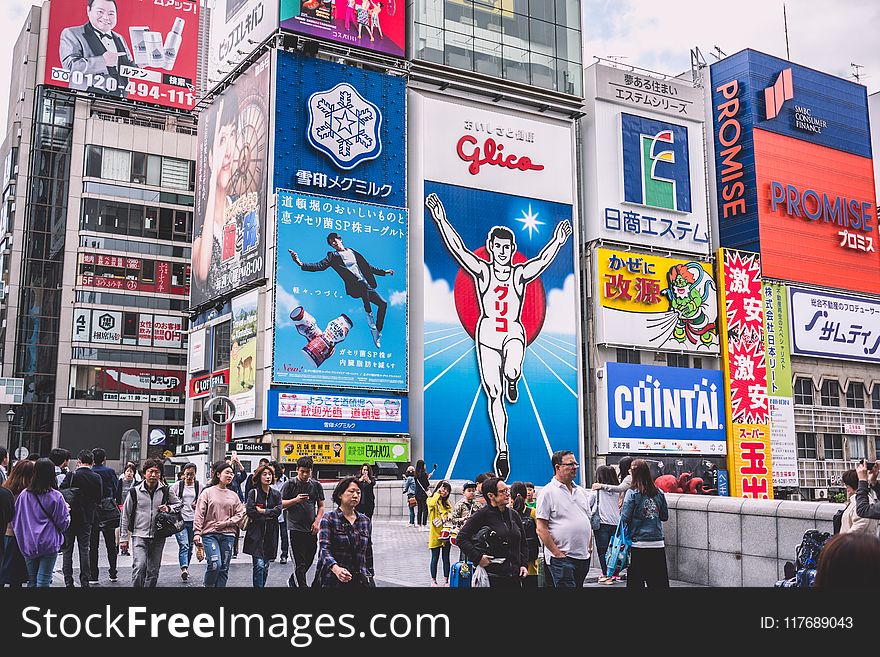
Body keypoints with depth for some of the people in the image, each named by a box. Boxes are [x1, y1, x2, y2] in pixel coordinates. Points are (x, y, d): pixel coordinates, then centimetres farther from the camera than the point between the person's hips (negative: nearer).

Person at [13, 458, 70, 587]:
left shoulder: (24, 495, -3)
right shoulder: (56, 496, -11)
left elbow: (15, 520, 3)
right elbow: (63, 523, -6)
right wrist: (67, 511, 12)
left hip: (28, 545, 3)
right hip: (49, 544, -3)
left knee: (32, 581, 14)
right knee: (43, 581, -1)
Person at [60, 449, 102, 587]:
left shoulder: (71, 475, -12)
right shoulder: (97, 478, -2)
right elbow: (99, 498, 4)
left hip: (70, 517, -3)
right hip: (87, 518, 3)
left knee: (67, 550, 6)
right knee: (84, 549, 9)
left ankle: (68, 581, 5)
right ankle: (85, 581, 9)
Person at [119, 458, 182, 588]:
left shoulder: (166, 491, 1)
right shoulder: (134, 491, -1)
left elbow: (179, 504, 17)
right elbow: (125, 515, 5)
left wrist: (169, 508, -6)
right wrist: (124, 538, 4)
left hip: (158, 537, 2)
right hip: (139, 535, -2)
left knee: (153, 571, 9)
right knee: (139, 566, -19)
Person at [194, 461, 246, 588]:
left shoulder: (234, 495, 10)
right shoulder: (208, 492, 1)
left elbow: (240, 513, 8)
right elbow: (199, 514, -3)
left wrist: (226, 523, -6)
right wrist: (197, 533, -11)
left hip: (228, 534, 4)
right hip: (210, 534, -4)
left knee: (224, 568, 5)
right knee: (215, 564, -16)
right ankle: (209, 585, 8)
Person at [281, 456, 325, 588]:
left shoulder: (316, 485, 7)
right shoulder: (290, 484, -2)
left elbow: (321, 506, 12)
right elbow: (281, 504, -2)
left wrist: (317, 521, -3)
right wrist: (296, 500, -18)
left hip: (311, 529, 4)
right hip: (296, 528, -4)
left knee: (309, 560, 13)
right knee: (300, 562, -5)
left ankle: (292, 581, 34)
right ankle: (302, 585, -1)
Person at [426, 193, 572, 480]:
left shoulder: (521, 274, 6)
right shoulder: (482, 271, 2)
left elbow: (542, 260, -6)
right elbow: (457, 248, -7)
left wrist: (558, 240, -18)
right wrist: (441, 220, -15)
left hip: (514, 332, 0)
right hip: (487, 332, 0)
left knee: (512, 371, -33)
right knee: (494, 395, -2)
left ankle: (512, 380, 7)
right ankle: (502, 450, 8)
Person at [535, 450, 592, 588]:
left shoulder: (581, 492, 15)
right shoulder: (548, 492, -7)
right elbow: (541, 529, -12)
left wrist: (589, 548, 11)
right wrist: (557, 553, -14)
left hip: (584, 557, 7)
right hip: (562, 559, -7)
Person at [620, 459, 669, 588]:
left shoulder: (632, 493, -9)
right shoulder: (659, 493, 3)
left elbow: (625, 518, -12)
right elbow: (665, 516, 11)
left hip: (639, 545, -4)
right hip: (658, 545, 4)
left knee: (636, 582, 4)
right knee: (660, 581, 10)